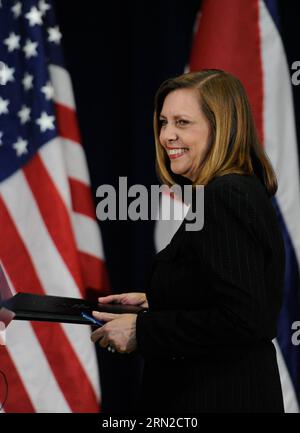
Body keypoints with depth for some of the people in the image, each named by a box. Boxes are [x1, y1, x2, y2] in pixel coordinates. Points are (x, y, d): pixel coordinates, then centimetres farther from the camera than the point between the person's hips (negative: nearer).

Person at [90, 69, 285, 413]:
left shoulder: (226, 197, -19)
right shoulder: (245, 191, 11)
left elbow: (241, 319, -26)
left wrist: (141, 331, -19)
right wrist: (151, 302, 12)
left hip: (220, 400, -10)